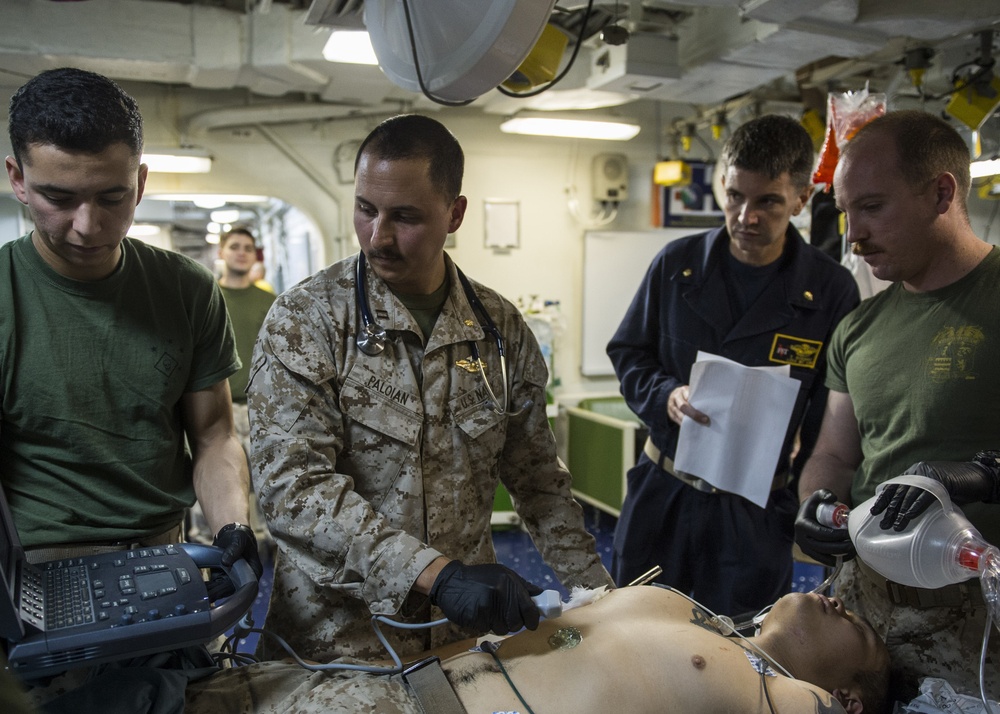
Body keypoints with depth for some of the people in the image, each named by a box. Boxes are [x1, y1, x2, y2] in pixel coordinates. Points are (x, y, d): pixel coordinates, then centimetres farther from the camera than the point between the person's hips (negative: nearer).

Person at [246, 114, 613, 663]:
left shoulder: (501, 328, -1)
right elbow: (292, 485, -21)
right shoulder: (304, 319, -12)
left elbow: (534, 474, 8)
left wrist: (594, 587, 2)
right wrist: (436, 574, -29)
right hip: (334, 637, -3)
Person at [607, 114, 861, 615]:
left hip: (757, 512, -2)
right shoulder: (677, 264, -2)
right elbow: (627, 352, 6)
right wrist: (665, 396, -13)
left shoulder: (831, 290, -7)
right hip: (660, 494, 2)